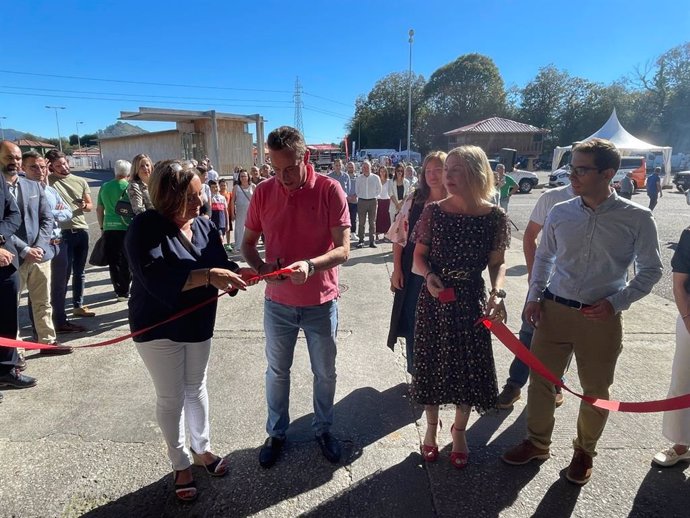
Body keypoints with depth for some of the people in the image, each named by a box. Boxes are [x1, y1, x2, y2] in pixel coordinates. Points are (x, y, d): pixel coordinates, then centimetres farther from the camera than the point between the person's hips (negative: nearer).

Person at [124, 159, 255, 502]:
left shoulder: (204, 224, -2)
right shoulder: (146, 228, -21)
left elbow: (221, 265, -1)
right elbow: (156, 279, -35)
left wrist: (238, 274, -23)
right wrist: (208, 275, -39)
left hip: (198, 324, 5)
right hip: (159, 329, -5)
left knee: (196, 389, 20)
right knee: (171, 398, 11)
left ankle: (202, 449, 41)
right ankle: (180, 464, 31)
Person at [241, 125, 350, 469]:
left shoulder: (329, 190, -13)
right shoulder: (263, 192, -5)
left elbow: (343, 249, -16)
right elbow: (248, 243, 3)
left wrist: (311, 265, -34)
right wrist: (261, 267, -18)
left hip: (321, 302, -1)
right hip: (278, 302, 2)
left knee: (325, 372, 16)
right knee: (277, 371, 17)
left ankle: (323, 429, 40)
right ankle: (276, 433, 39)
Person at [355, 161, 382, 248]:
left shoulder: (375, 178, 1)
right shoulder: (358, 178, 3)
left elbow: (379, 190, 10)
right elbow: (356, 190, 13)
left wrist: (373, 196, 6)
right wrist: (361, 196, 7)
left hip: (372, 201, 0)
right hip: (362, 201, 1)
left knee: (372, 222, 2)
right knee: (361, 222, 2)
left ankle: (372, 241, 6)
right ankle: (361, 241, 7)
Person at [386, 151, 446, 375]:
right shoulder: (413, 201, 0)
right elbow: (399, 236, 3)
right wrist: (397, 269, 1)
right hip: (413, 272, 2)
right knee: (413, 323, 13)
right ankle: (415, 372, 32)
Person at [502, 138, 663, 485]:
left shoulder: (637, 219, -8)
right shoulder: (560, 213, -1)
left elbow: (651, 270, 1)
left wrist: (616, 302, -12)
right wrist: (534, 297, 3)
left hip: (601, 318, -2)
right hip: (553, 310, 2)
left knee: (595, 390, 14)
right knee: (541, 379, 12)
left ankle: (584, 452, 39)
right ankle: (537, 443, 35)